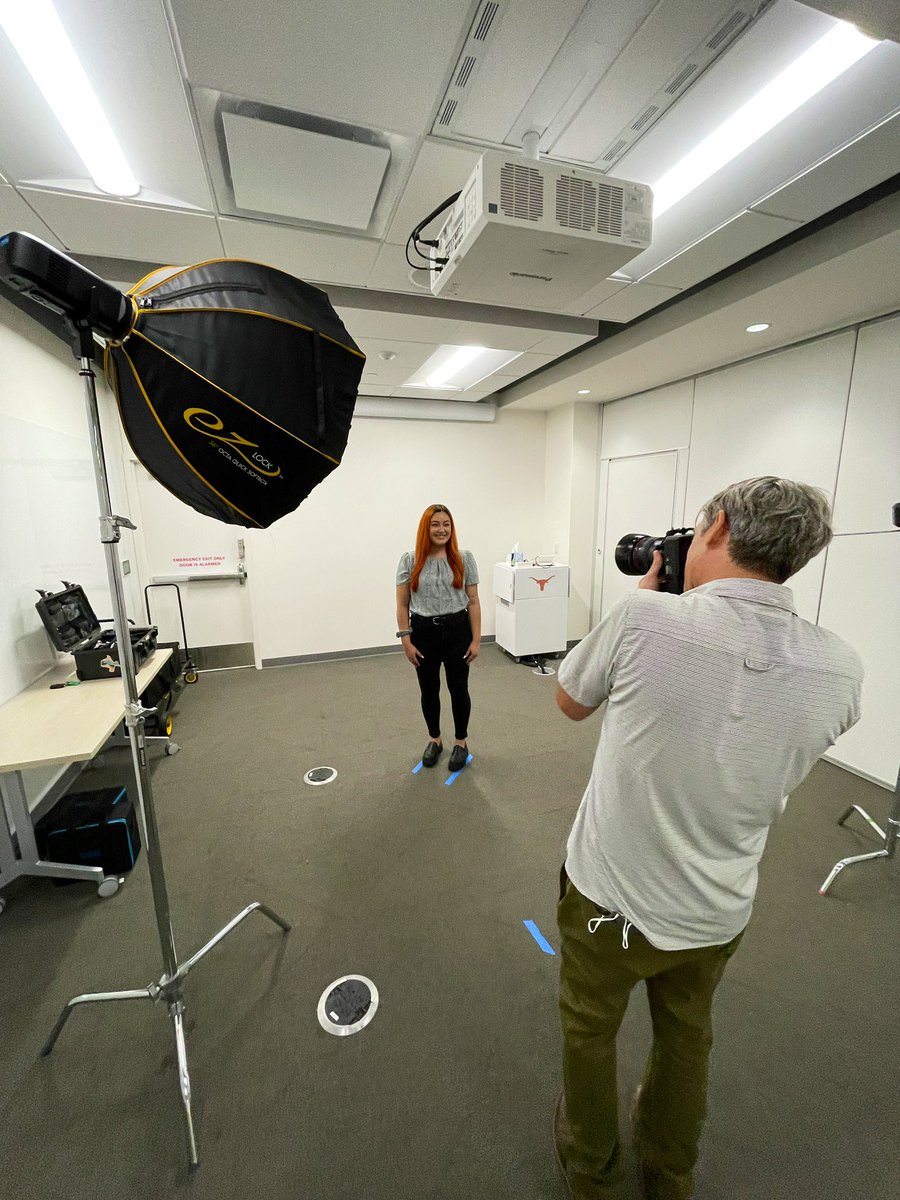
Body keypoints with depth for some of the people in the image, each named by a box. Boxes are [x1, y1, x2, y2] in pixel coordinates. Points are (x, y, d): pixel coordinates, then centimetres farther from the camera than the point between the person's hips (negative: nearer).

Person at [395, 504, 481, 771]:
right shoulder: (409, 560, -2)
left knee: (458, 689, 9)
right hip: (424, 632, 1)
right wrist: (406, 641, -5)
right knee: (429, 691, 14)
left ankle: (461, 742, 31)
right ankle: (434, 740, 36)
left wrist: (476, 640, -4)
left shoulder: (464, 559, -2)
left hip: (457, 631, 0)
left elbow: (473, 602, 0)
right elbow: (402, 605, 0)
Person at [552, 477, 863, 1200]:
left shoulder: (645, 617, -28)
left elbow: (571, 702, -9)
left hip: (608, 895, -2)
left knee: (589, 1029, 28)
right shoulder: (841, 671, -16)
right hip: (717, 911, 3)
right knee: (686, 1036, 33)